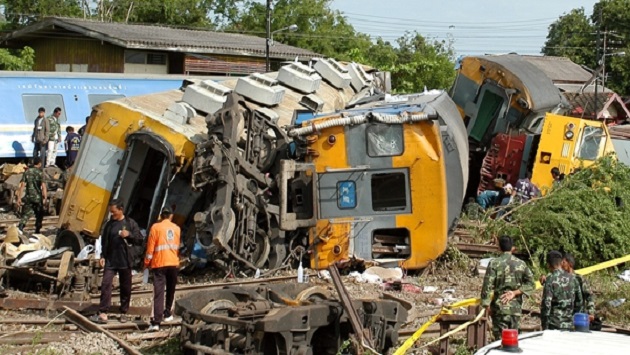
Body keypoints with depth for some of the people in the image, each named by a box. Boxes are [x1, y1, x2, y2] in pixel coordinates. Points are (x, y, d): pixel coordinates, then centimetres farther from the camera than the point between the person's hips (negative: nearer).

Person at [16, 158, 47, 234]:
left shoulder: (27, 172, 3)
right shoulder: (40, 173, -6)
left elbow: (22, 185, 0)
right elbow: (43, 187, -14)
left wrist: (19, 197, 2)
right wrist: (45, 197, -10)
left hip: (28, 197, 3)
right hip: (37, 197, -2)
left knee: (26, 214, 3)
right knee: (39, 215, 14)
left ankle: (20, 226, -21)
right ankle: (37, 231, 19)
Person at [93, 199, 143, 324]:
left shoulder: (130, 223, -1)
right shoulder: (109, 224, 6)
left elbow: (140, 240, -1)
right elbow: (104, 242, 13)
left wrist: (129, 234, -17)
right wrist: (102, 256, 3)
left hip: (125, 262, -1)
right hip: (110, 261, 1)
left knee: (125, 288, 7)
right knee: (106, 285, -10)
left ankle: (124, 312, 20)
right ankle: (103, 313, -12)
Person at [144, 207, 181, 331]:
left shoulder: (156, 227, -3)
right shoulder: (176, 228, 8)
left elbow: (150, 247, -4)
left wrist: (147, 263, 4)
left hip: (159, 263, -3)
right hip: (173, 263, 3)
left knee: (158, 292, -10)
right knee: (170, 289, 21)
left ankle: (156, 322, -19)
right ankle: (167, 313, 30)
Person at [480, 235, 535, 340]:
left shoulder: (494, 263, -6)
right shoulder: (521, 264, 6)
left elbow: (488, 286, -9)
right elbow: (530, 283, 1)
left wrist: (487, 305, -3)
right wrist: (515, 292, -2)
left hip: (500, 307, -3)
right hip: (516, 308, 3)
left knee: (501, 338, -2)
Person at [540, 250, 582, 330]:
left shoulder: (550, 279, -10)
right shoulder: (572, 278, 6)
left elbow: (546, 303, -13)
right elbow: (579, 301, 13)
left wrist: (544, 326, -8)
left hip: (554, 324, -5)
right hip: (569, 325, 5)